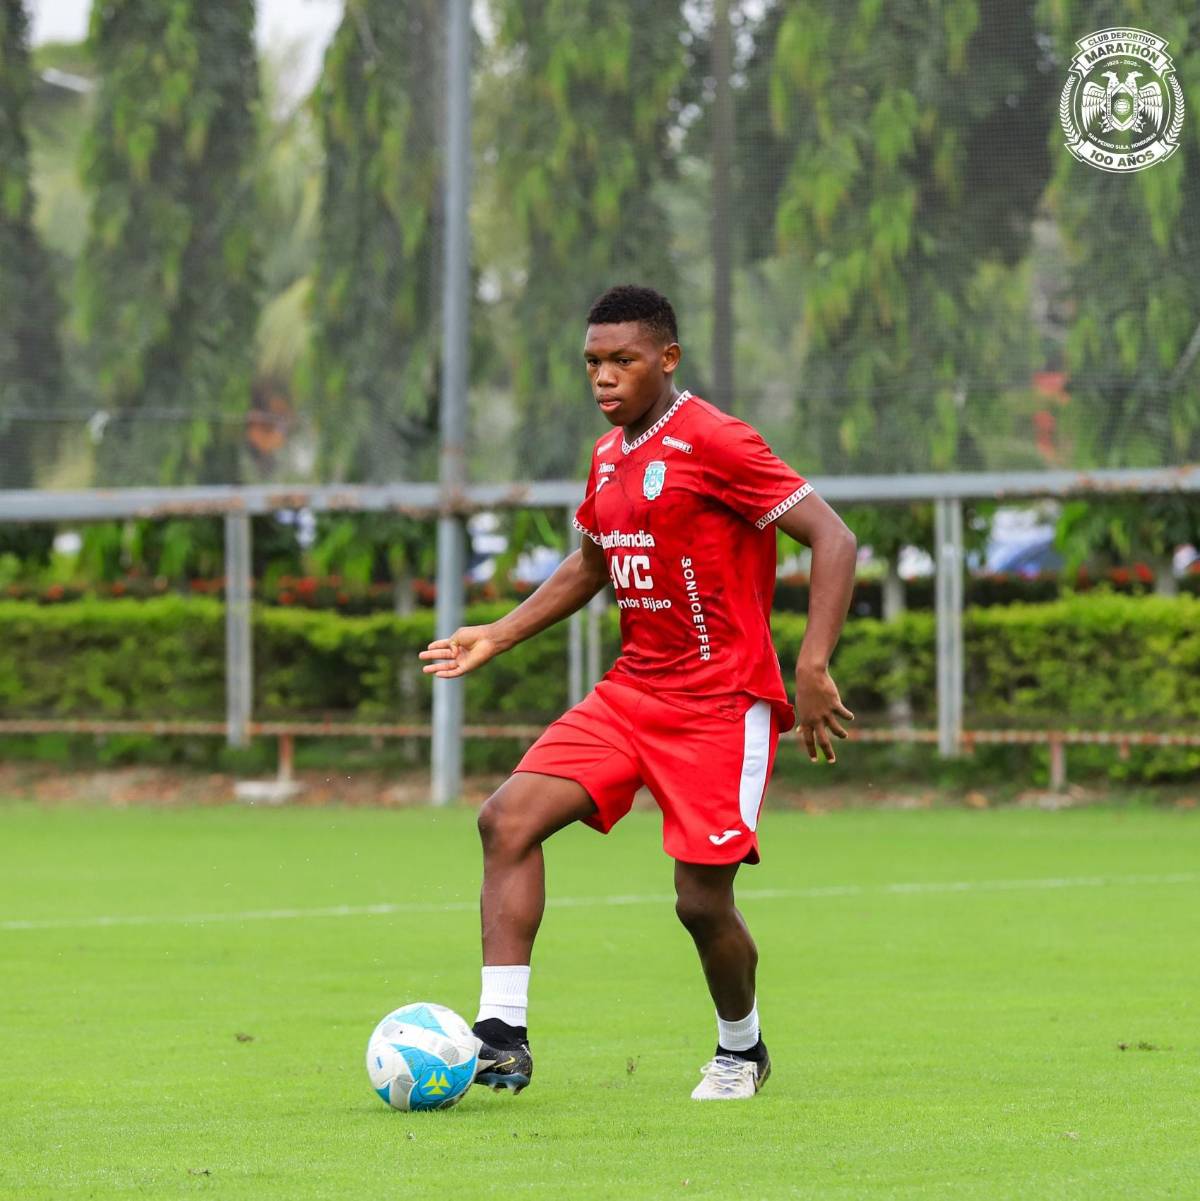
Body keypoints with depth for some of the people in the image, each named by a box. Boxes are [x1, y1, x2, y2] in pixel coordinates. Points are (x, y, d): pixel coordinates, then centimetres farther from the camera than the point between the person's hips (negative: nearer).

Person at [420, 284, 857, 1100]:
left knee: (702, 900, -5)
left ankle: (741, 1050, 24)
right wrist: (497, 637, 19)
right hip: (633, 690, 7)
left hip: (720, 704, -7)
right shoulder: (607, 458, 11)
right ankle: (503, 1037, -11)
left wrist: (812, 667, -25)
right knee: (509, 818, -10)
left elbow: (833, 539, -17)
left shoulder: (714, 444, -14)